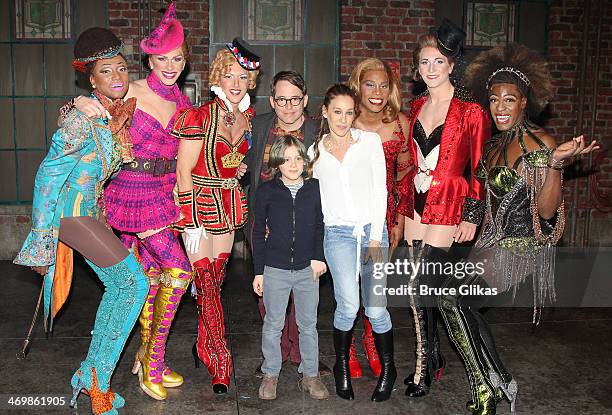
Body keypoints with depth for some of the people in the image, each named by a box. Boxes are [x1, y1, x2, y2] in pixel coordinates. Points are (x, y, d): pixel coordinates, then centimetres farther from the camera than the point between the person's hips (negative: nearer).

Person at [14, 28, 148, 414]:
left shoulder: (122, 113, 5)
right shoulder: (82, 118, -19)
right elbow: (49, 173, -18)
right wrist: (42, 236, -16)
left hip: (92, 211, 8)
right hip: (72, 211, -8)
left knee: (117, 287, 12)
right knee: (135, 283, -8)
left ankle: (92, 377, 26)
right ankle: (96, 376, 3)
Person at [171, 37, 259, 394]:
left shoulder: (249, 116, 5)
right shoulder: (201, 116, -14)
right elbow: (184, 170, -14)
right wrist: (191, 221, -15)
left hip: (230, 204, 6)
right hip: (199, 203, -5)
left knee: (216, 279, 11)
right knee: (205, 282, -5)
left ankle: (204, 346, 29)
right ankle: (221, 363, 6)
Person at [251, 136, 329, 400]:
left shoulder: (315, 188, -1)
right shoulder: (266, 191, -5)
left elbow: (320, 226, 7)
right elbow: (258, 232, 0)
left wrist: (318, 257, -6)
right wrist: (258, 271, -1)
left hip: (308, 269, 1)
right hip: (275, 269, -1)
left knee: (308, 325, 13)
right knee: (273, 325, 12)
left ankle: (311, 375, 28)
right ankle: (270, 374, 29)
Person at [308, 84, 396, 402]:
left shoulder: (370, 141, 6)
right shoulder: (315, 152, 10)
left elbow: (380, 190, 2)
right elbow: (315, 198, 13)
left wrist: (376, 237, -4)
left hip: (372, 230, 0)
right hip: (338, 233, 0)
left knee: (375, 309, -2)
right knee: (348, 305, -15)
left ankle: (388, 370, 22)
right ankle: (342, 367, 9)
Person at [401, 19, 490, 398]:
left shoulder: (471, 110, -7)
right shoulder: (416, 107, 12)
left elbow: (479, 168, -6)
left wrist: (471, 217, -9)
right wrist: (404, 205, 15)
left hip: (448, 207, -6)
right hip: (417, 205, 6)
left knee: (421, 285, -8)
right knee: (420, 288, 9)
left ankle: (425, 367, 10)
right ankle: (434, 360, 26)